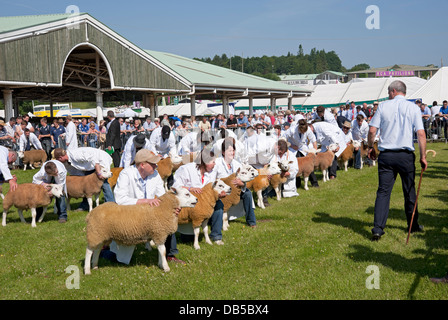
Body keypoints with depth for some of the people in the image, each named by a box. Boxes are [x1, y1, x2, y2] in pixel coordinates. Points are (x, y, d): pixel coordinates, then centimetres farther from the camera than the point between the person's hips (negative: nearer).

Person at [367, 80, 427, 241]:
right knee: (409, 192, 14)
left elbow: (372, 130, -2)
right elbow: (421, 133, -5)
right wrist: (423, 157, -1)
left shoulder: (383, 106, 2)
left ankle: (377, 229, -7)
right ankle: (413, 226, 27)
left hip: (386, 155, 0)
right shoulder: (413, 107, 2)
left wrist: (370, 147, 13)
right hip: (406, 155, 0)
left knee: (383, 192, 0)